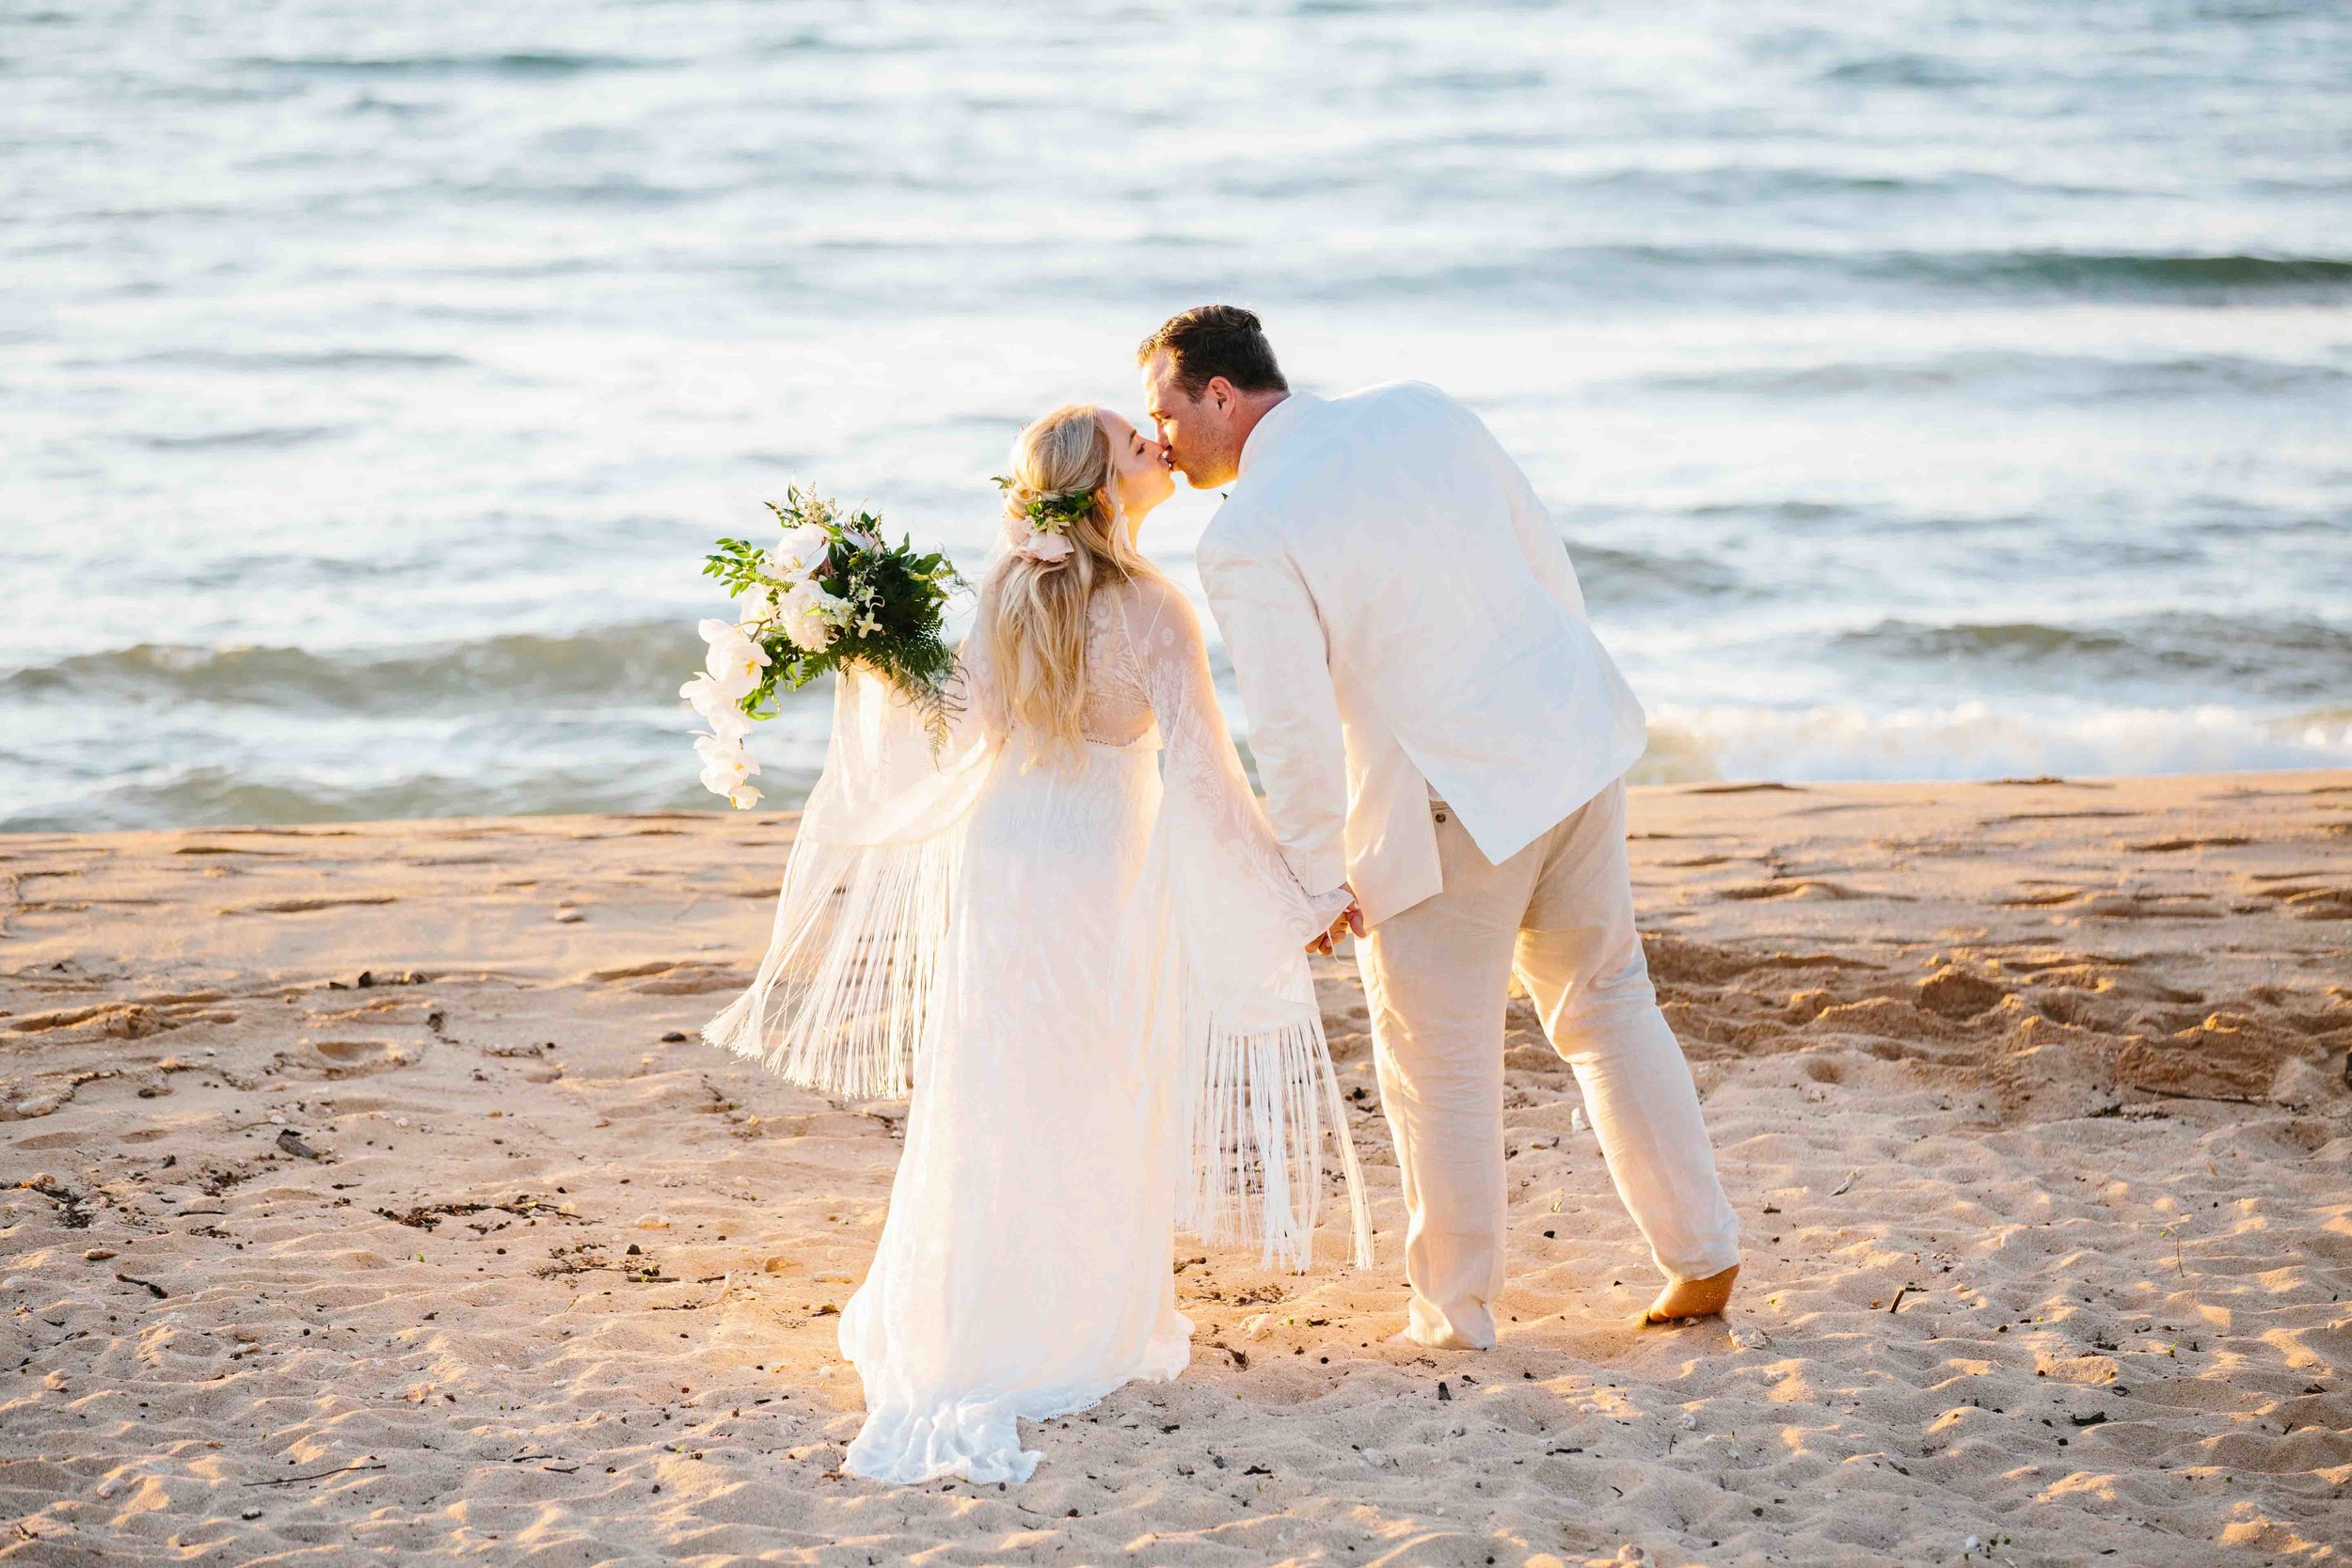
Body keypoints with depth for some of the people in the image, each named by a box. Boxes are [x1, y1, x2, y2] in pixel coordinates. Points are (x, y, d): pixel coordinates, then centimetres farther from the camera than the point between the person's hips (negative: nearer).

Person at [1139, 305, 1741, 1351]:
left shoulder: (1243, 540, -16)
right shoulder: (1418, 411, 2)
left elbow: (1293, 733, -17)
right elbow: (1545, 559, 9)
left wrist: (1317, 877, -4)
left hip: (1453, 805, -7)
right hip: (1573, 740, 7)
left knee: (1440, 1063, 10)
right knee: (1605, 1000, 22)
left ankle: (1453, 1314, 24)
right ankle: (1701, 1255, 28)